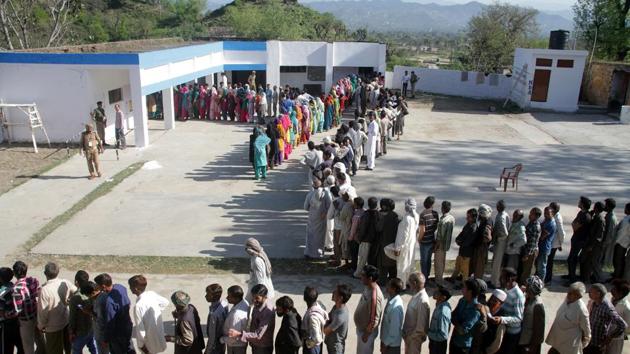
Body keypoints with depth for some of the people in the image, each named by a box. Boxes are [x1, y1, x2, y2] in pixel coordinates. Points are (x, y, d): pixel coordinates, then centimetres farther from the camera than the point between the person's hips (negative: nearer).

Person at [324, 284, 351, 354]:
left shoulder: (341, 316, -34)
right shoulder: (337, 307, -7)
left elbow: (326, 331, -24)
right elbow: (329, 318, 9)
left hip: (336, 346, -8)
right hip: (331, 342, 9)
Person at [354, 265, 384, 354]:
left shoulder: (375, 295, -34)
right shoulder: (368, 287, -4)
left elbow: (374, 319, -27)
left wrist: (367, 333, -17)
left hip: (367, 331, -9)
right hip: (361, 327, 9)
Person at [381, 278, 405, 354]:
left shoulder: (396, 307, -31)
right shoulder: (391, 300, -3)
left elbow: (394, 329, -26)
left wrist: (385, 344, -17)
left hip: (392, 344, -8)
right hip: (386, 340, 8)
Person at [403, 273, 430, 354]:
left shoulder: (423, 300, -29)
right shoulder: (416, 295, 0)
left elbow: (421, 323, -25)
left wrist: (412, 336, -15)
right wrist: (405, 332, 12)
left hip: (415, 337, -8)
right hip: (409, 334, 8)